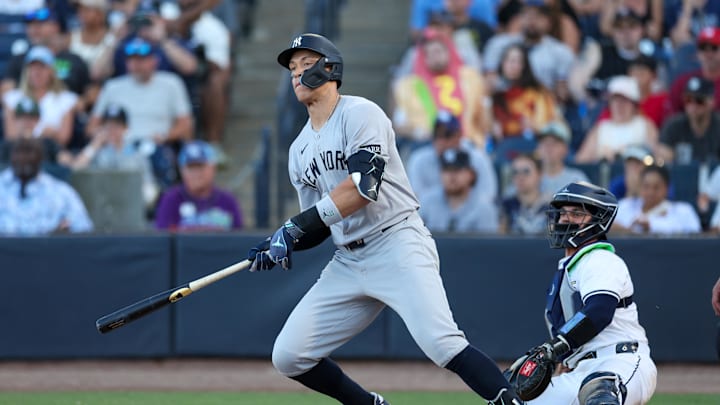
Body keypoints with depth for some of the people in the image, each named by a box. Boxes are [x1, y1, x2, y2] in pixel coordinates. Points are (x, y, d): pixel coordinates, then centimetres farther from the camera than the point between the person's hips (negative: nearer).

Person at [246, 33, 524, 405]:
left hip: (398, 245, -8)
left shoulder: (359, 113, -5)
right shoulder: (300, 150, 17)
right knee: (288, 356, 1)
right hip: (348, 261, 8)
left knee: (442, 344, -26)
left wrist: (296, 227, -20)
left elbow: (363, 186, -19)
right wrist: (281, 243, -2)